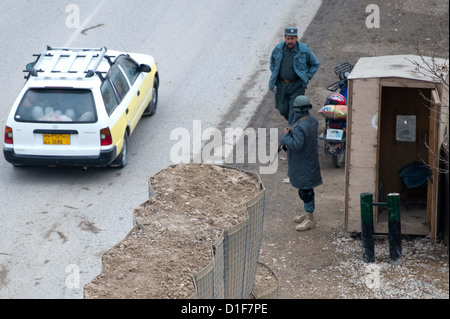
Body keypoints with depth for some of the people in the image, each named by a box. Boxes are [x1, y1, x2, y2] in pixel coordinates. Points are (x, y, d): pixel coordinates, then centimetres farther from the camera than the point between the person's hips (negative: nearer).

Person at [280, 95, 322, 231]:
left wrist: (285, 136, -17)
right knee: (307, 189, 21)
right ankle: (308, 214, 34)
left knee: (305, 190, 0)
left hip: (302, 164, -10)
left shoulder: (300, 127, -28)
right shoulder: (312, 120, 2)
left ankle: (310, 219, 8)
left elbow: (296, 145, -31)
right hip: (310, 160, 10)